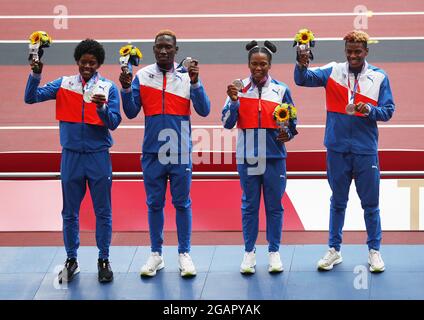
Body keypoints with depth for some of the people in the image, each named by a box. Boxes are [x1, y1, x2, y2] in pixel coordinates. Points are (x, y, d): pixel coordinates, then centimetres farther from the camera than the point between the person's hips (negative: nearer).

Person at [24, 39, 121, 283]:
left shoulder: (108, 88, 0)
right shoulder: (64, 85, 4)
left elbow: (114, 123, -5)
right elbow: (31, 98, -2)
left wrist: (102, 108, -24)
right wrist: (36, 75, -17)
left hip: (99, 156, -1)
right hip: (71, 155, 1)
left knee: (103, 212, 4)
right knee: (70, 212, 8)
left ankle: (104, 260, 15)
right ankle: (71, 260, 17)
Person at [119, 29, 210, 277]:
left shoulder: (187, 76, -1)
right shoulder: (142, 76, 2)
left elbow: (204, 110, -8)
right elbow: (131, 113, 2)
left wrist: (195, 81, -20)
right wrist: (126, 89, -14)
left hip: (180, 151, -1)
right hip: (152, 151, 1)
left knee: (182, 203, 6)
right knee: (154, 204, 9)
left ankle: (184, 254, 14)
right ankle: (156, 254, 19)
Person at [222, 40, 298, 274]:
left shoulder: (281, 90, 2)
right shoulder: (239, 89, 1)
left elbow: (292, 122, 10)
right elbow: (227, 123, -3)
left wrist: (287, 134, -11)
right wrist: (233, 101, -17)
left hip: (274, 157, 0)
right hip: (247, 156, 0)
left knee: (274, 206, 6)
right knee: (249, 206, 7)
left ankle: (274, 252, 16)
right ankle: (249, 252, 15)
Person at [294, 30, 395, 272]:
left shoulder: (379, 77, -1)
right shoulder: (333, 72, 1)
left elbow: (388, 111, 0)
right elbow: (303, 79, -8)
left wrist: (369, 110, -21)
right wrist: (302, 66, -30)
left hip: (366, 150, -1)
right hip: (337, 149, 1)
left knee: (370, 203, 6)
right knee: (338, 202, 13)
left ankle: (374, 250, 18)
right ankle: (334, 250, 23)